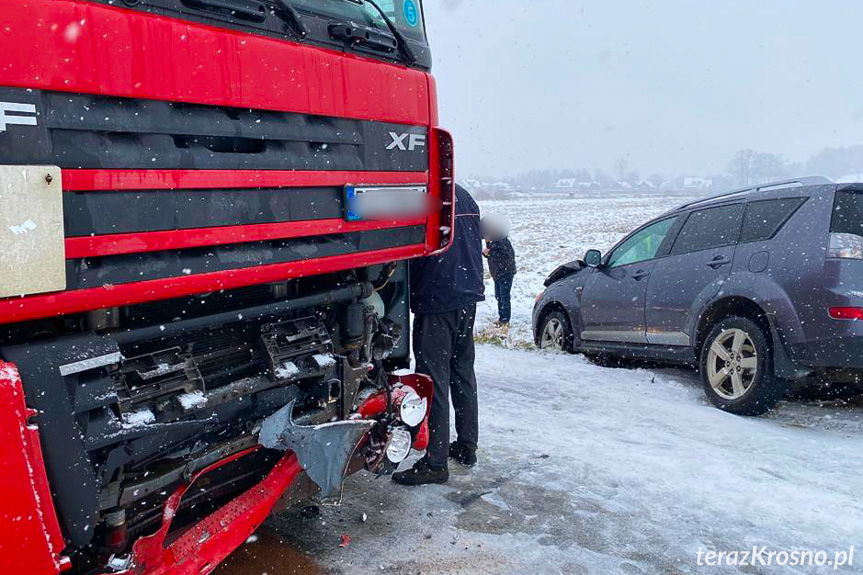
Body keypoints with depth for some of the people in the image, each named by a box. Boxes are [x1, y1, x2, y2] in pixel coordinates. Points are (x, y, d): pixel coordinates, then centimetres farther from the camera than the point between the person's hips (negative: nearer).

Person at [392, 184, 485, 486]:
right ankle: (467, 447, 27)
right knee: (463, 371, 17)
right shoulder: (464, 196, 12)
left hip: (436, 300, -9)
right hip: (468, 297, 9)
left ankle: (436, 462, 1)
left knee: (434, 379, -4)